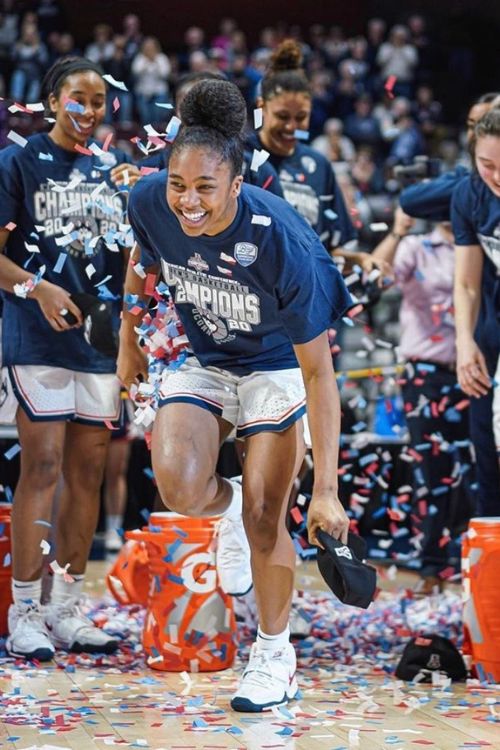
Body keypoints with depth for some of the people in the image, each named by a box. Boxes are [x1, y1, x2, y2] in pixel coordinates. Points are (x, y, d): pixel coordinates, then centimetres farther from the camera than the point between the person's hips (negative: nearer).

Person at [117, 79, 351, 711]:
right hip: (201, 360, 3)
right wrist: (129, 338, 15)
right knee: (178, 486, -22)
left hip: (275, 368, -3)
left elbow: (319, 373, -30)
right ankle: (227, 504, 17)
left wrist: (326, 488, -32)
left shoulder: (282, 243, -34)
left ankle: (274, 652, 22)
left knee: (264, 516, -3)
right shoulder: (148, 202, -23)